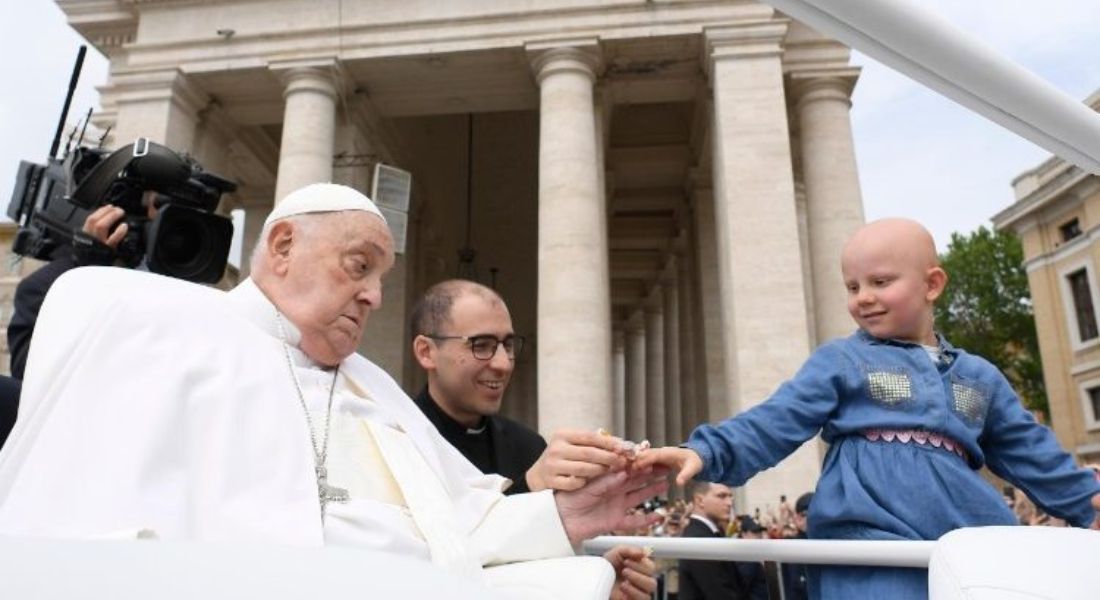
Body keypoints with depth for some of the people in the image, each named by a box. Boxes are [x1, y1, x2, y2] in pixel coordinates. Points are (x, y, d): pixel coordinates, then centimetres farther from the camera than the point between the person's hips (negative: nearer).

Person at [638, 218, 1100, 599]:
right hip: (872, 550, -5)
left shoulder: (979, 377, 20)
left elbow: (1029, 451, 29)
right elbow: (774, 422, -5)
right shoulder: (840, 361, 6)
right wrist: (708, 452, -20)